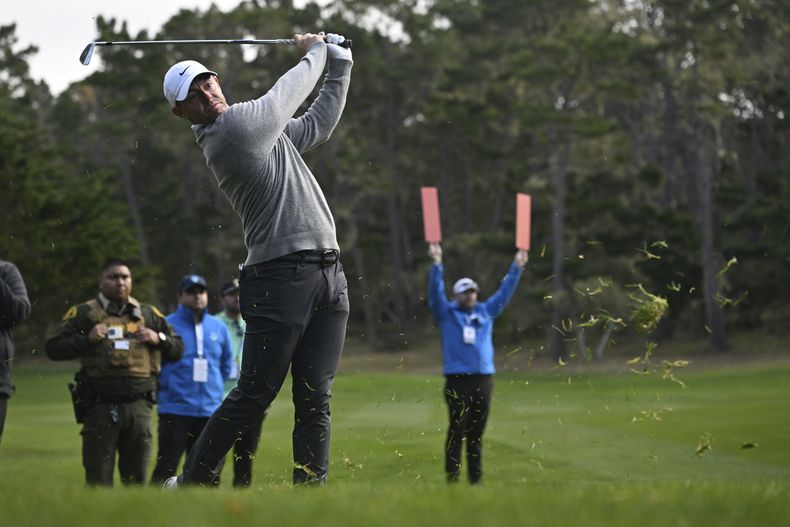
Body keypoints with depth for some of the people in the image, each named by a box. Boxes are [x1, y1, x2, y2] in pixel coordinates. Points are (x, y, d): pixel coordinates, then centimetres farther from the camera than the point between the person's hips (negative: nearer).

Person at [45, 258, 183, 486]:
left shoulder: (148, 314, 15)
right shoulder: (83, 313, 5)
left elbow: (178, 348, 19)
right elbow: (53, 348, 1)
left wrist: (159, 339, -1)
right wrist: (87, 339, -12)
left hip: (138, 406, 3)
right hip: (101, 407, -3)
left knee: (136, 478, 6)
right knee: (98, 478, -3)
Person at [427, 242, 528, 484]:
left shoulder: (486, 311, 15)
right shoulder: (446, 313, 4)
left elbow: (505, 291, 17)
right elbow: (436, 291, -8)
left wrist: (516, 267, 11)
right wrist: (437, 264, -19)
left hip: (483, 379, 4)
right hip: (457, 380, -4)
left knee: (477, 432, 8)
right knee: (457, 430, -7)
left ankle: (476, 477, 11)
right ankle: (452, 477, -5)